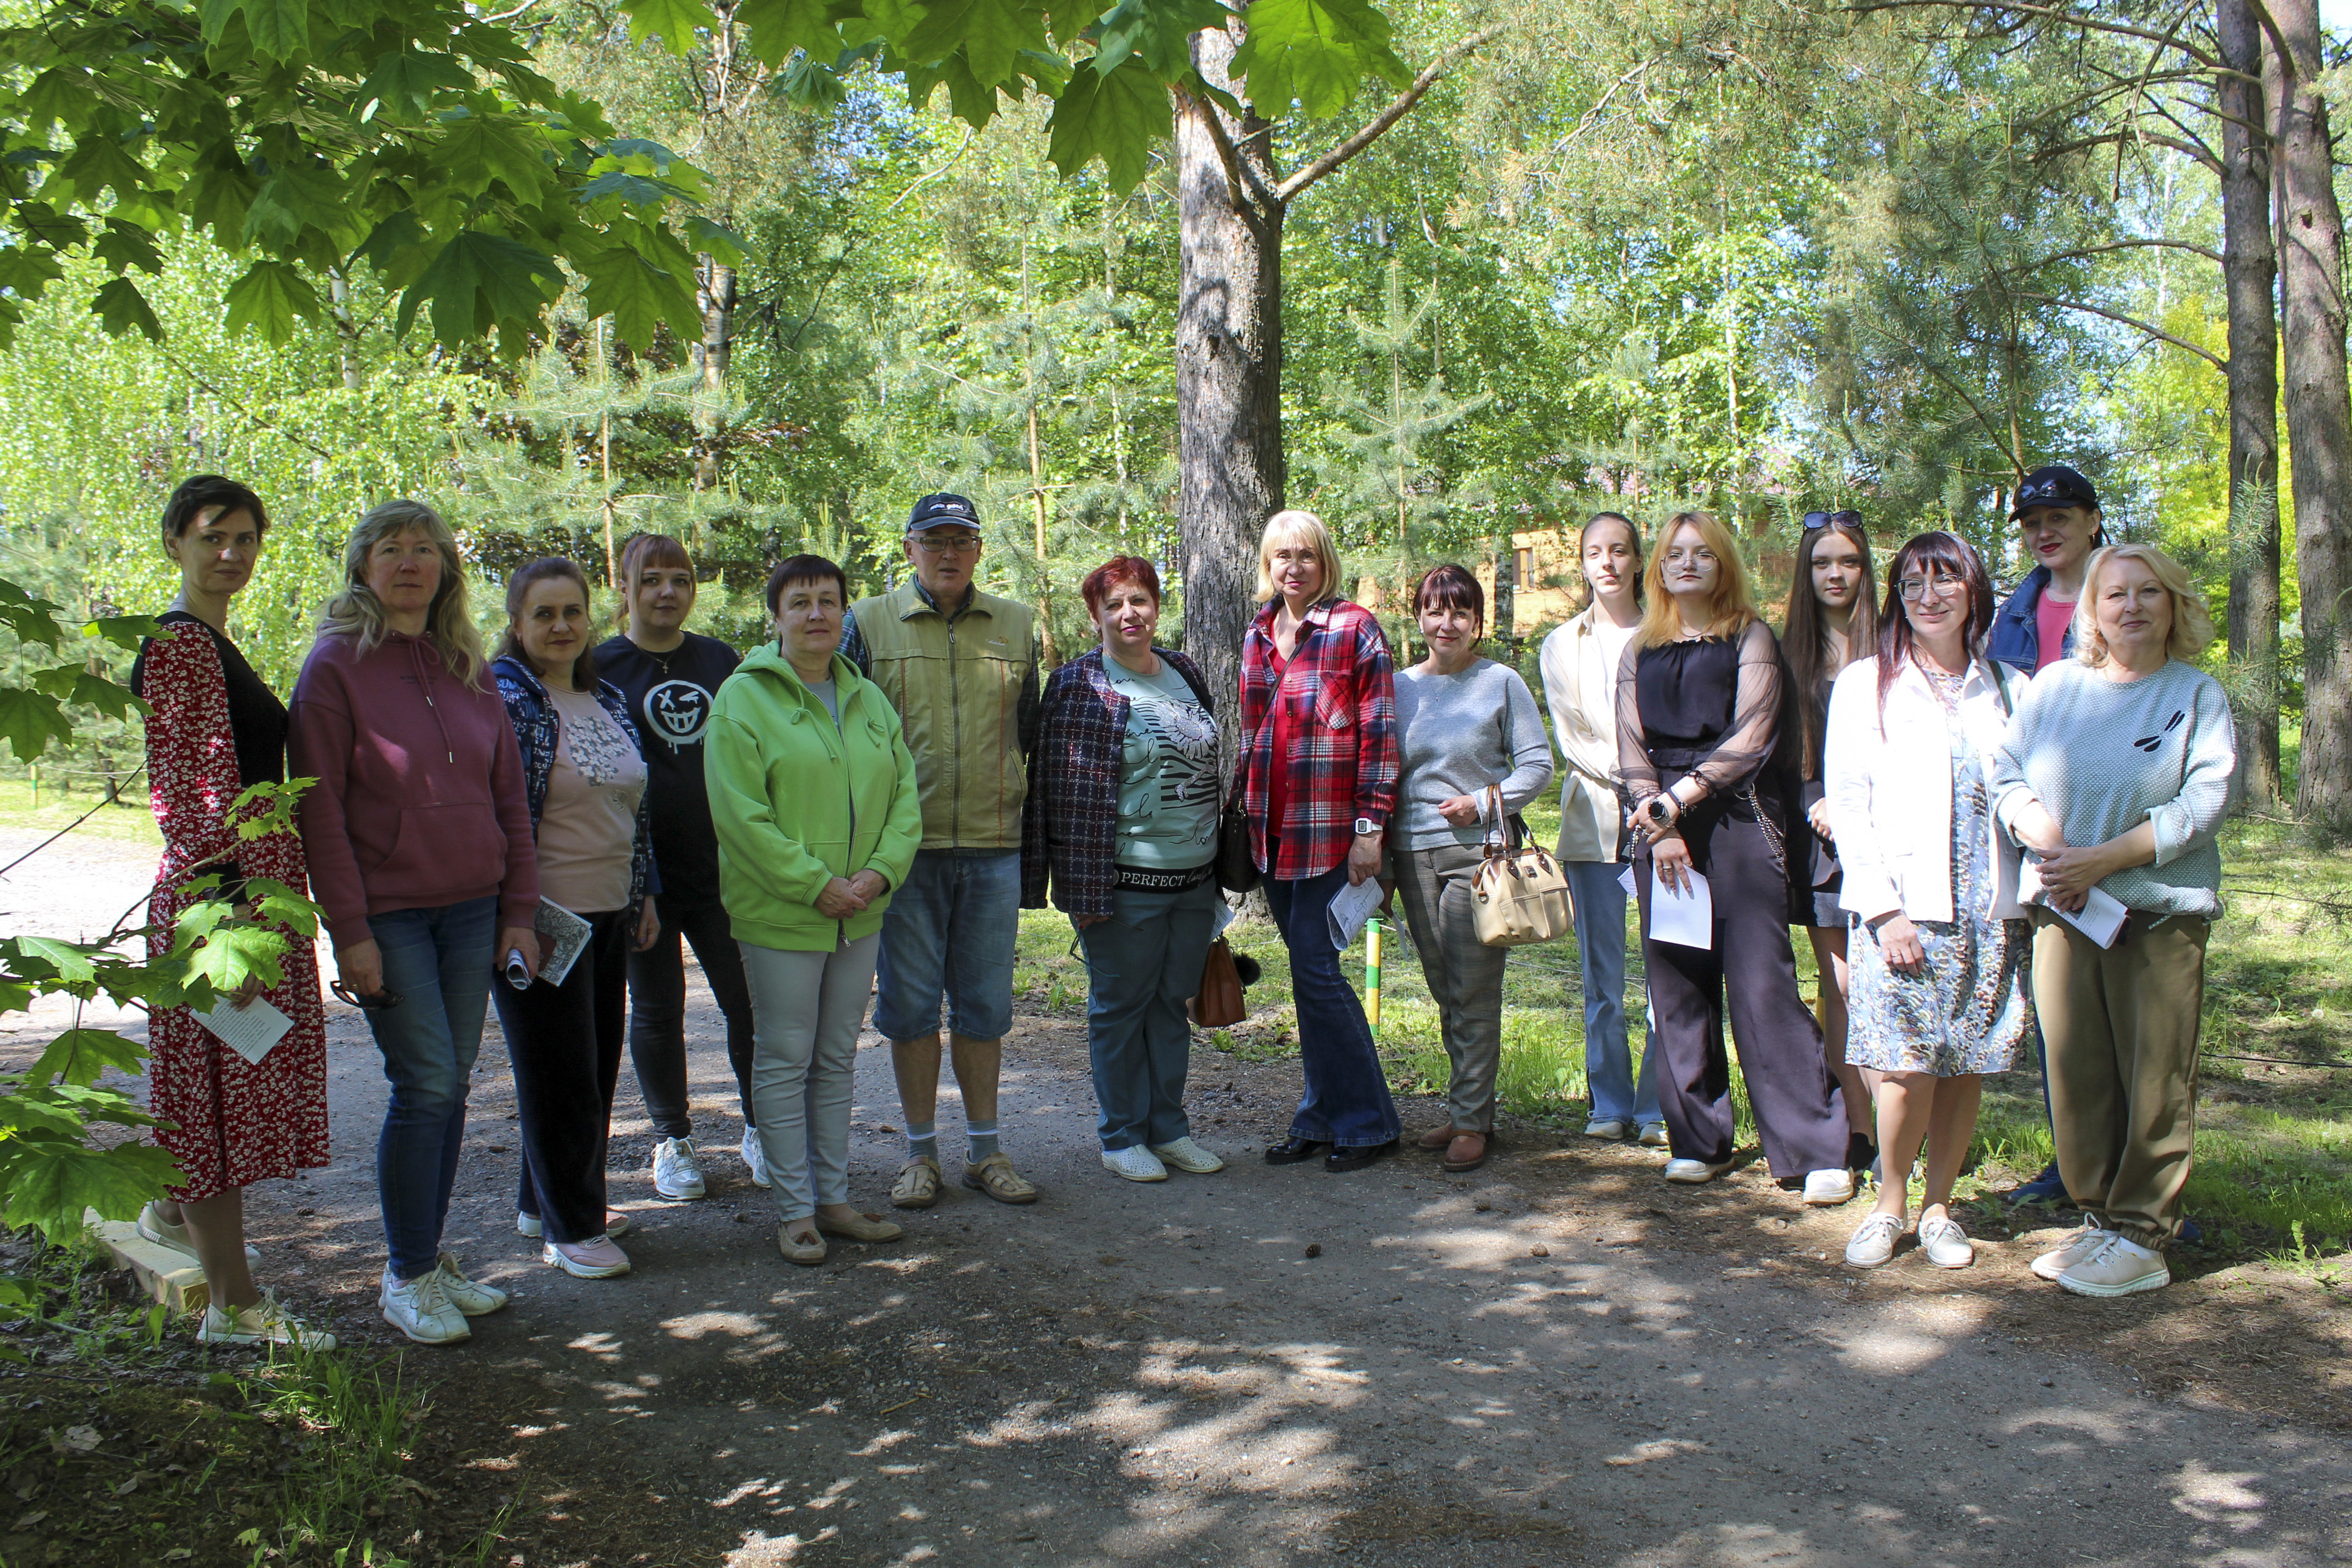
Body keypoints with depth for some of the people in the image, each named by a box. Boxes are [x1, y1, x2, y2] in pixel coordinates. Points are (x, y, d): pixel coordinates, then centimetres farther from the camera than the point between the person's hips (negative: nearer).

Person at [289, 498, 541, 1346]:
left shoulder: (467, 669, 11)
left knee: (450, 1086, 9)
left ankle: (430, 1259, 21)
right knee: (426, 1083, -8)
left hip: (470, 909, 5)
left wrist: (519, 909, 6)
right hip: (387, 913, -5)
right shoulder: (337, 664, -5)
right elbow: (319, 806, -9)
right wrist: (349, 929, -14)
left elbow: (508, 793, 12)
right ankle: (407, 1278, 7)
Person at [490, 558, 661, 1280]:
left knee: (597, 1065, 13)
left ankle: (544, 1201, 29)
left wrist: (645, 893, 17)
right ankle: (570, 1228, 12)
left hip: (611, 914, 7)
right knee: (559, 1073, 0)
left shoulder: (610, 701, 13)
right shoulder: (505, 699, -9)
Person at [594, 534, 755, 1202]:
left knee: (749, 998, 0)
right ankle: (672, 1141, 22)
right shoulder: (601, 666, 1)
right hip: (643, 870, -2)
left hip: (721, 865, 2)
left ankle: (760, 1129, 17)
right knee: (657, 1008, 7)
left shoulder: (721, 661, 10)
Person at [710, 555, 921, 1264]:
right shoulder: (745, 697, -8)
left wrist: (880, 871, -7)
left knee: (837, 1059, 14)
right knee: (785, 1061, 3)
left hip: (860, 914, 6)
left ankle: (834, 1198, 24)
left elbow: (905, 794, 9)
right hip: (780, 916, -6)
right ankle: (795, 1210, 13)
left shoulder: (869, 700, 11)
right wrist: (814, 885, -17)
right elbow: (740, 813, -15)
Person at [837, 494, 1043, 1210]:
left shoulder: (1016, 626, 10)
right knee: (911, 1003, 5)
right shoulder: (869, 624, 2)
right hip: (905, 846, -2)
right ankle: (920, 1152, 17)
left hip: (994, 845, 2)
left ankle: (985, 1149, 20)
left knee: (984, 1003, 9)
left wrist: (1030, 815, 13)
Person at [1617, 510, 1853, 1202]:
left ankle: (1817, 1149, -7)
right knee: (1677, 984, 2)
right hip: (1661, 822, 4)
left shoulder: (1750, 638, 6)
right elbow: (1631, 750, 9)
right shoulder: (1641, 653, 17)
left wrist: (1677, 799, -9)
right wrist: (1660, 827, -5)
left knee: (1761, 981, -10)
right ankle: (1700, 1139, 12)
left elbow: (1749, 737, -5)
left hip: (1737, 816, -4)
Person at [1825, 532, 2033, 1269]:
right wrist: (1883, 909, -9)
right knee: (1907, 1068, -9)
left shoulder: (2006, 690, 12)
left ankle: (1938, 1207, 19)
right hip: (1903, 910, -3)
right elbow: (1846, 803, -1)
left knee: (1966, 1067, 3)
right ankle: (1889, 1203, 12)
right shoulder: (1865, 683, 5)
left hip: (1988, 911, 3)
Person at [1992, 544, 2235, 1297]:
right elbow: (2007, 774, 7)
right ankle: (2101, 1220, 18)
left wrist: (2101, 859, -16)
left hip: (2161, 915, -3)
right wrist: (2044, 839, -12)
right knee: (2077, 1074, 5)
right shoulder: (2053, 686, 10)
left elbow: (2203, 803, -8)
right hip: (2063, 910, 3)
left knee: (2155, 1080, -1)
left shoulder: (2197, 695, 2)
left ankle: (2142, 1239, 8)